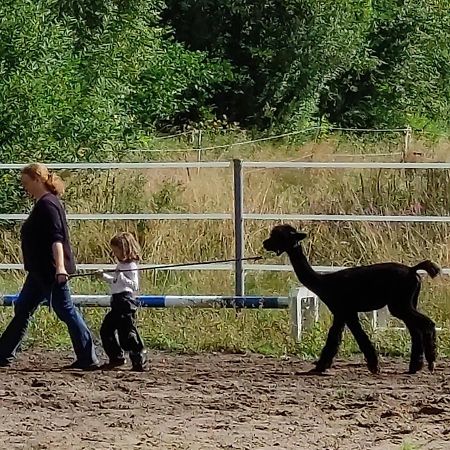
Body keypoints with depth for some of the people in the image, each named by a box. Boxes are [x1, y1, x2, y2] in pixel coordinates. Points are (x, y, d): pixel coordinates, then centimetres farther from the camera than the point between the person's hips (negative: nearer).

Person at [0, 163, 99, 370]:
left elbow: (56, 238, -26)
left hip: (51, 271, -11)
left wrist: (60, 267, -35)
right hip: (40, 271, 11)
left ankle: (88, 359, -4)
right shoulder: (42, 203, 15)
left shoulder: (47, 205, -16)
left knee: (65, 310, -7)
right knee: (22, 309, 13)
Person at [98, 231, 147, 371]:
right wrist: (104, 276, 24)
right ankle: (117, 357, 20)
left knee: (127, 333, -13)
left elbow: (134, 285, -18)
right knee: (106, 329, 14)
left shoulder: (131, 266, -11)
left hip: (126, 301, -11)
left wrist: (121, 276, -24)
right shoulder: (121, 265, 18)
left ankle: (139, 361, -10)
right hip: (118, 303, 11)